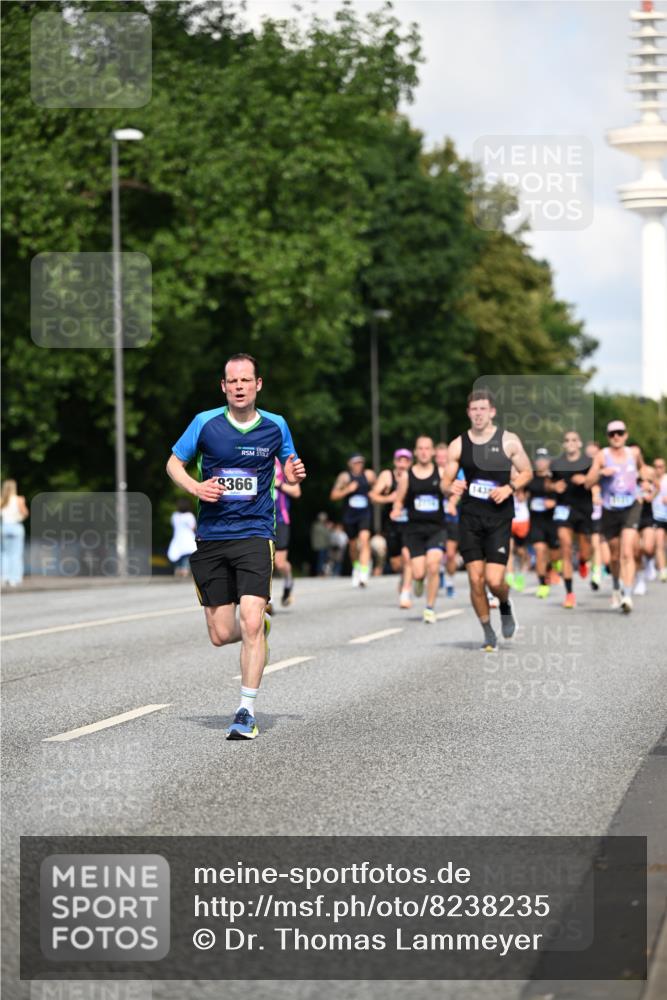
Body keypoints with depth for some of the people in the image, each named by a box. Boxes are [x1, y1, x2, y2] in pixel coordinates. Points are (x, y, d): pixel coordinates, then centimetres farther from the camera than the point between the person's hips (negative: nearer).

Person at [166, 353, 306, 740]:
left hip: (255, 533, -1)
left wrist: (296, 473, -6)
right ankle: (260, 628, 38)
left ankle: (248, 711, -8)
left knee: (251, 623, -16)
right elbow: (174, 463, 10)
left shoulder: (276, 426, 2)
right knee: (221, 634, 2)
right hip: (211, 537, 1)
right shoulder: (205, 422, 0)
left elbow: (289, 468, 18)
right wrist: (195, 487, -10)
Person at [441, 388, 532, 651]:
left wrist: (509, 487, -10)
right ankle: (488, 632, 15)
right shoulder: (458, 445, 4)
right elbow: (445, 481, 9)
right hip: (470, 517, 2)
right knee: (475, 579, -2)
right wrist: (451, 487, -15)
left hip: (499, 518, -2)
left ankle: (506, 607, 24)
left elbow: (527, 473, 9)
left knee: (494, 580, -11)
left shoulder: (508, 441, 0)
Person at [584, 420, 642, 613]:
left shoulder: (634, 452, 3)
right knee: (615, 555, 12)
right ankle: (617, 588, 40)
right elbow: (588, 484, -8)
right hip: (610, 511, 0)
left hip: (631, 508, 0)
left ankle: (628, 595, -23)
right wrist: (601, 472, -25)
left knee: (627, 553, -16)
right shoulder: (602, 456, -4)